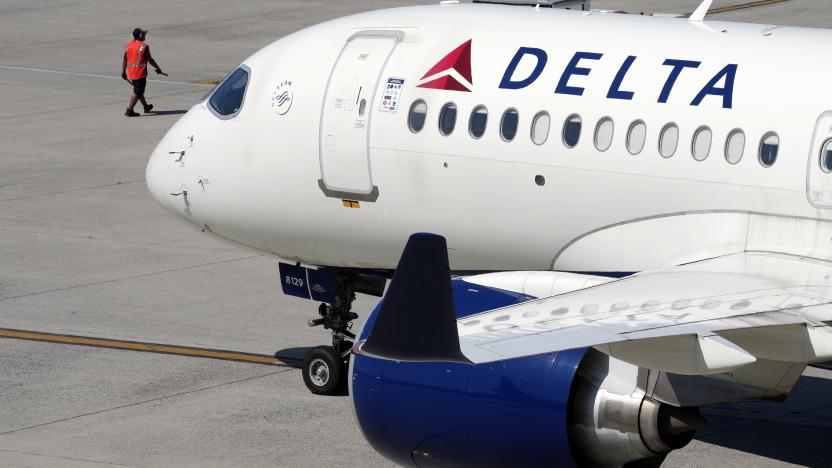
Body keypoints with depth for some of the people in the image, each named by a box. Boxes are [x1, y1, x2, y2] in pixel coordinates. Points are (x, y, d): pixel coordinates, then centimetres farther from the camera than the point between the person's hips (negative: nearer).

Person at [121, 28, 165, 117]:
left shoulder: (128, 45, 5)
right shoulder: (144, 46, -12)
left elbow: (125, 59, 6)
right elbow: (149, 59, -9)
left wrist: (123, 72, 13)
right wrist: (158, 69, 1)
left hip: (130, 72, 7)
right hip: (140, 72, -7)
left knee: (138, 90, 21)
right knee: (137, 92, -2)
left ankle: (146, 106, 37)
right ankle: (129, 110, -7)